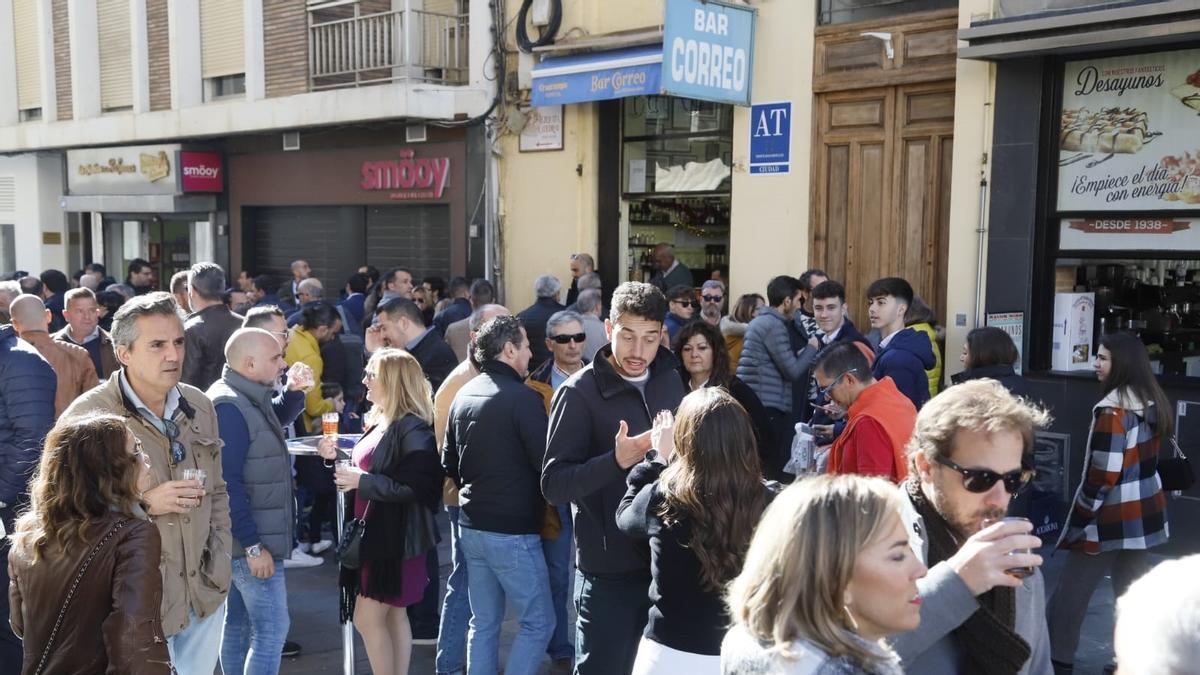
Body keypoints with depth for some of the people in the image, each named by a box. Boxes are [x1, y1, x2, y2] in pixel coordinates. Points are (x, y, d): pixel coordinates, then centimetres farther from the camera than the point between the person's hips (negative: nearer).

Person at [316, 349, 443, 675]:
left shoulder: (413, 429, -19)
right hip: (374, 535, 9)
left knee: (367, 619, -4)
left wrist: (363, 481, -23)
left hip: (395, 539, -9)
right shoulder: (380, 422, 11)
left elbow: (418, 487, -26)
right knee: (393, 616, 14)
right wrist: (338, 458, 6)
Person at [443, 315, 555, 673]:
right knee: (538, 621, 4)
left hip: (471, 526, 8)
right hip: (511, 532, -8)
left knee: (484, 622, 15)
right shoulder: (523, 397, -16)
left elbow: (448, 462, 16)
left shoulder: (463, 394, 8)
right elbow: (546, 462, -17)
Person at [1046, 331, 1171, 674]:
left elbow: (1103, 474, -21)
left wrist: (1078, 520, -14)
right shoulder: (1155, 402, 6)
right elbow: (1153, 455, 14)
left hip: (1112, 516, -8)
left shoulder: (1112, 409, -20)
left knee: (1071, 591, 3)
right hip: (1145, 511, 9)